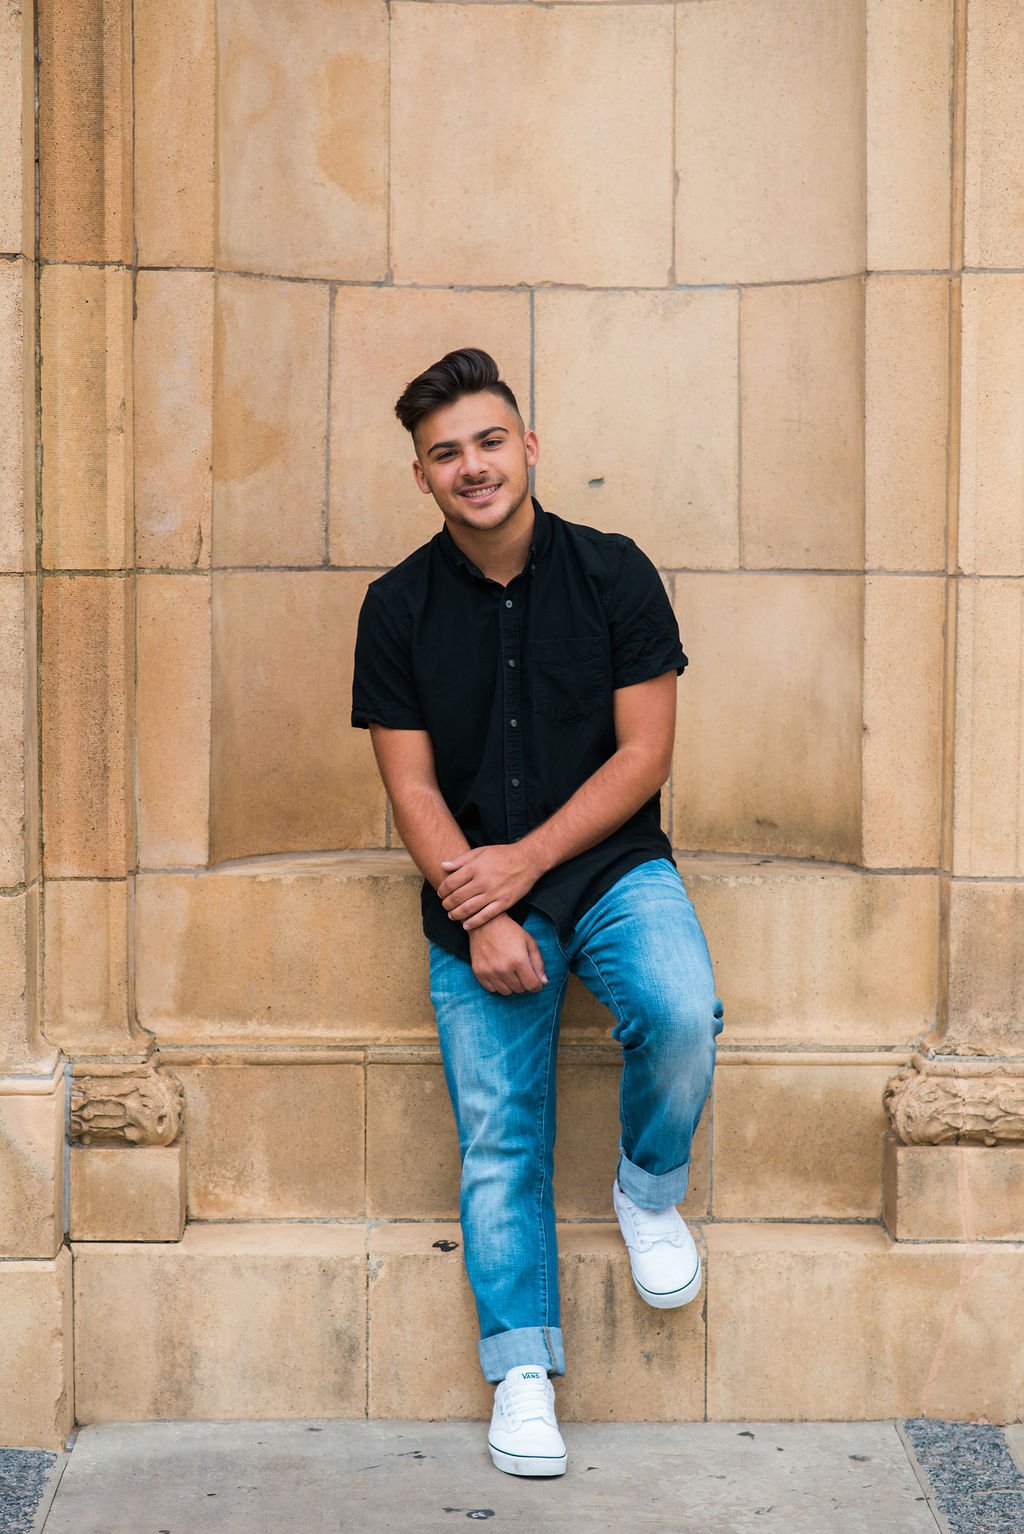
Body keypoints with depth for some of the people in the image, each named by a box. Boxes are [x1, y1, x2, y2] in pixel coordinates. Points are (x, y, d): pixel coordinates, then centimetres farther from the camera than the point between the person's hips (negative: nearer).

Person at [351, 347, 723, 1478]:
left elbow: (644, 754, -4)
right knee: (498, 1135, -4)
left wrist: (526, 860, -12)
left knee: (682, 1013, -28)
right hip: (475, 896, 1)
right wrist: (479, 915, -14)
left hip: (612, 866, -1)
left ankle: (649, 1191, 2)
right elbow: (413, 786, -1)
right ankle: (523, 1372, 7)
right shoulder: (398, 608, 1)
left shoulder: (612, 572, -2)